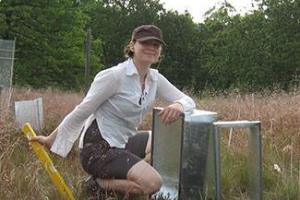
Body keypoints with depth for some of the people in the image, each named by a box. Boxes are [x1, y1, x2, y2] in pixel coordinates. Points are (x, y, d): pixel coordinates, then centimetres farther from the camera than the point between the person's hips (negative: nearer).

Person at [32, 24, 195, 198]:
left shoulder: (156, 79, 3)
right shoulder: (114, 76, -17)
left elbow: (188, 100, 1)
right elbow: (81, 111, -13)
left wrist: (178, 106, -25)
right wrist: (51, 139, -5)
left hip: (124, 143, 8)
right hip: (98, 148, -8)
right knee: (152, 183, -23)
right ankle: (102, 181, -1)